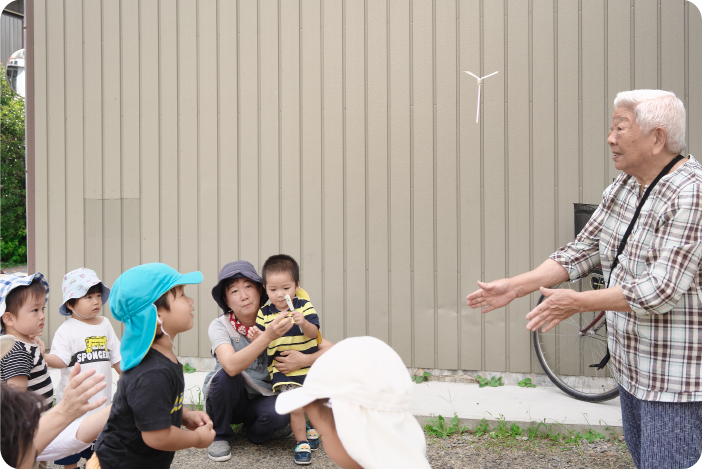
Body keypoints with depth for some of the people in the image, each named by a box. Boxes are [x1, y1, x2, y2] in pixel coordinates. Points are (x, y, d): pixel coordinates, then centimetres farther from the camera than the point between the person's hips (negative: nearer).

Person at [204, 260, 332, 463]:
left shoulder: (280, 322, -12)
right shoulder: (220, 326, -17)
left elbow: (330, 349, -15)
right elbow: (231, 366, -37)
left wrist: (305, 360, -35)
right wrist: (268, 337, -46)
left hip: (263, 399, 1)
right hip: (230, 400, 0)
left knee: (280, 412, -33)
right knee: (226, 376, -32)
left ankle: (255, 431, 3)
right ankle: (220, 436, -7)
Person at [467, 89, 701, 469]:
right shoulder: (623, 186, 6)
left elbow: (661, 291, -28)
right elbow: (583, 250, 8)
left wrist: (578, 302, -23)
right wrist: (515, 286, 0)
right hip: (632, 366, 9)